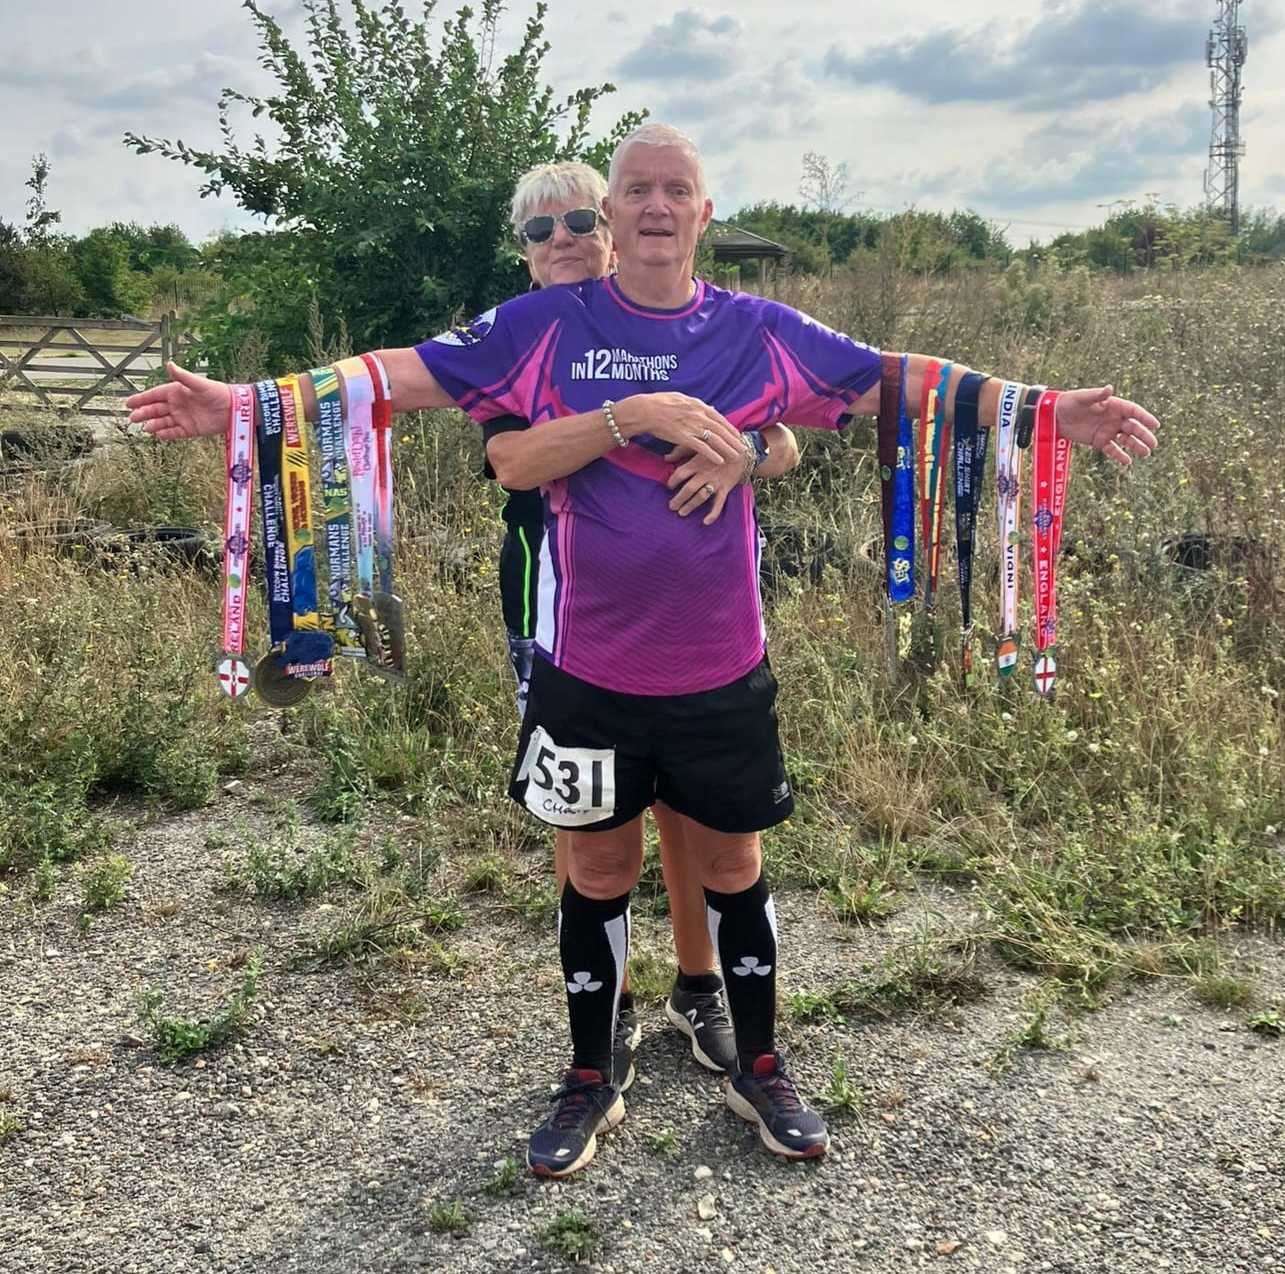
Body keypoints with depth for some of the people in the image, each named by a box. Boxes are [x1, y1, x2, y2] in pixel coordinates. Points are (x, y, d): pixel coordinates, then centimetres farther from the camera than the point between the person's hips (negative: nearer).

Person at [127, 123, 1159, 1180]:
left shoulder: (761, 331, -1)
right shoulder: (545, 325, -3)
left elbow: (899, 381, -3)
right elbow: (404, 373, -7)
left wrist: (1057, 411, -10)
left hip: (723, 670, 1)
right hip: (587, 671, 0)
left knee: (733, 868, 16)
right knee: (598, 876, 14)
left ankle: (761, 1070, 38)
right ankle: (590, 1084, 35)